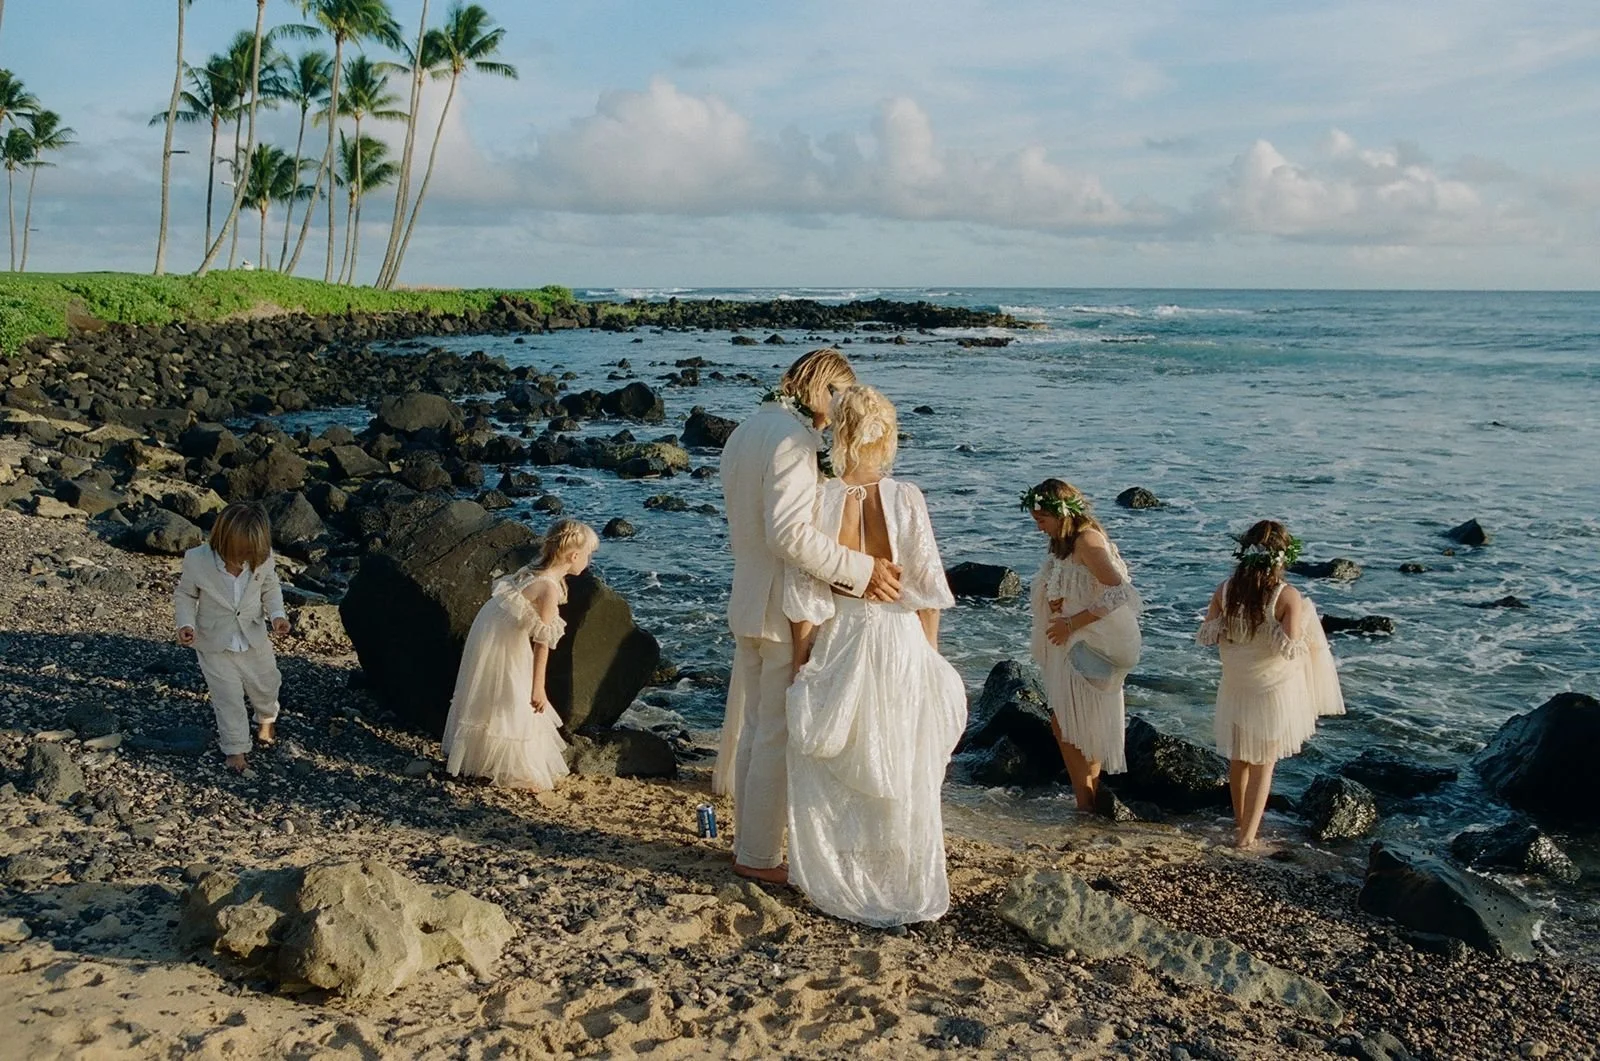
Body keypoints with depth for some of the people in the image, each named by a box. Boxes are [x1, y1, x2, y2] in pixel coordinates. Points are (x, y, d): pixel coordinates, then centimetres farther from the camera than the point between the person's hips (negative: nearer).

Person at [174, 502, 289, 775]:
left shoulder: (263, 559, -21)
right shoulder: (197, 560, -26)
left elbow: (271, 588, -1)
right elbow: (185, 595, -8)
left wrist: (277, 614, -18)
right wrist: (186, 623, -24)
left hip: (253, 638, 3)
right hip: (214, 644, -2)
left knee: (266, 685, 21)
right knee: (228, 696, 3)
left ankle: (266, 719, 55)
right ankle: (235, 748, 25)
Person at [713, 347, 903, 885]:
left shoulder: (744, 433, 14)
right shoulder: (794, 438, -18)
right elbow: (790, 532, -30)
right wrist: (860, 569, -29)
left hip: (748, 604, 10)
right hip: (787, 611, -10)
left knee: (754, 727, 18)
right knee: (780, 735, 1)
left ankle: (750, 841, 30)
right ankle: (758, 855, 11)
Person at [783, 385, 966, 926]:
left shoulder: (818, 502, -12)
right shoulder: (907, 499, -9)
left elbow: (803, 599, -9)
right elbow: (928, 587, -4)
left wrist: (799, 660, 3)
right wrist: (931, 656, 7)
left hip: (837, 646, -1)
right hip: (902, 644, 1)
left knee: (832, 770, 16)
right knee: (903, 775, 14)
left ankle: (837, 883, 26)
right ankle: (905, 887, 27)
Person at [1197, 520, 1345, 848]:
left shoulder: (1226, 590, -8)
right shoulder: (1288, 596, -18)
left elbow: (1206, 636, -4)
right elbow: (1289, 647, -20)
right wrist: (1306, 617, -5)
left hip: (1235, 686, 4)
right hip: (1273, 689, -3)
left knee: (1238, 757, 20)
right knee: (1263, 762, 9)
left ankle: (1240, 820, 36)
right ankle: (1247, 834, 11)